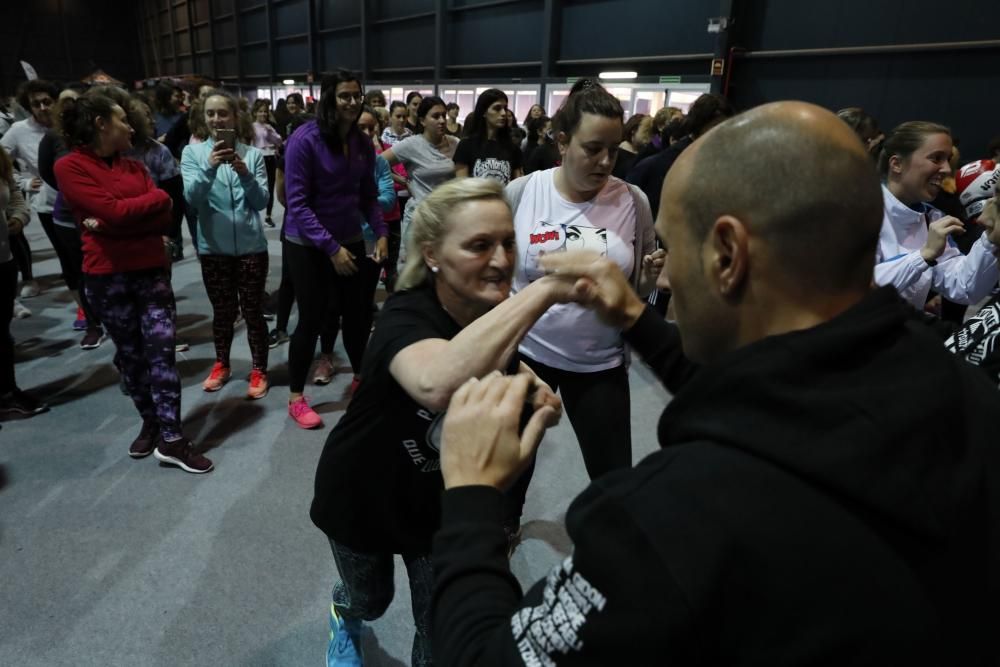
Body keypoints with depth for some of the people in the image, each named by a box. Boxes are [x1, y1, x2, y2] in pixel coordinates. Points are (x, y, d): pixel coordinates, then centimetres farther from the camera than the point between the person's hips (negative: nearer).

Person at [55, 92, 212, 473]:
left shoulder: (134, 167, 11)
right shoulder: (70, 167, -5)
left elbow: (164, 220, 1)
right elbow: (112, 211, -18)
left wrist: (121, 219, -14)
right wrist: (156, 197, -5)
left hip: (152, 269, 3)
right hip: (107, 276, -3)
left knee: (162, 349, -4)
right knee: (129, 354, 9)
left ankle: (171, 439, -1)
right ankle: (150, 423, 26)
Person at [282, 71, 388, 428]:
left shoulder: (363, 143, 2)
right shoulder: (304, 140, -16)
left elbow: (368, 195, 8)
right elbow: (297, 203, -18)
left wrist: (381, 232, -7)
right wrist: (331, 248, -22)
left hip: (351, 240, 5)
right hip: (308, 245, -5)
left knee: (359, 313, 10)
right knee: (312, 318, 0)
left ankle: (360, 379, 34)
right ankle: (296, 398, 18)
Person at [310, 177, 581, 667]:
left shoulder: (500, 316, -16)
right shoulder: (405, 316, -34)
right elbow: (437, 385, -59)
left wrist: (532, 399, -20)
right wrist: (544, 290, -59)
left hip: (442, 498, 3)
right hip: (362, 495, -3)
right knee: (371, 601, 26)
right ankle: (345, 612, 62)